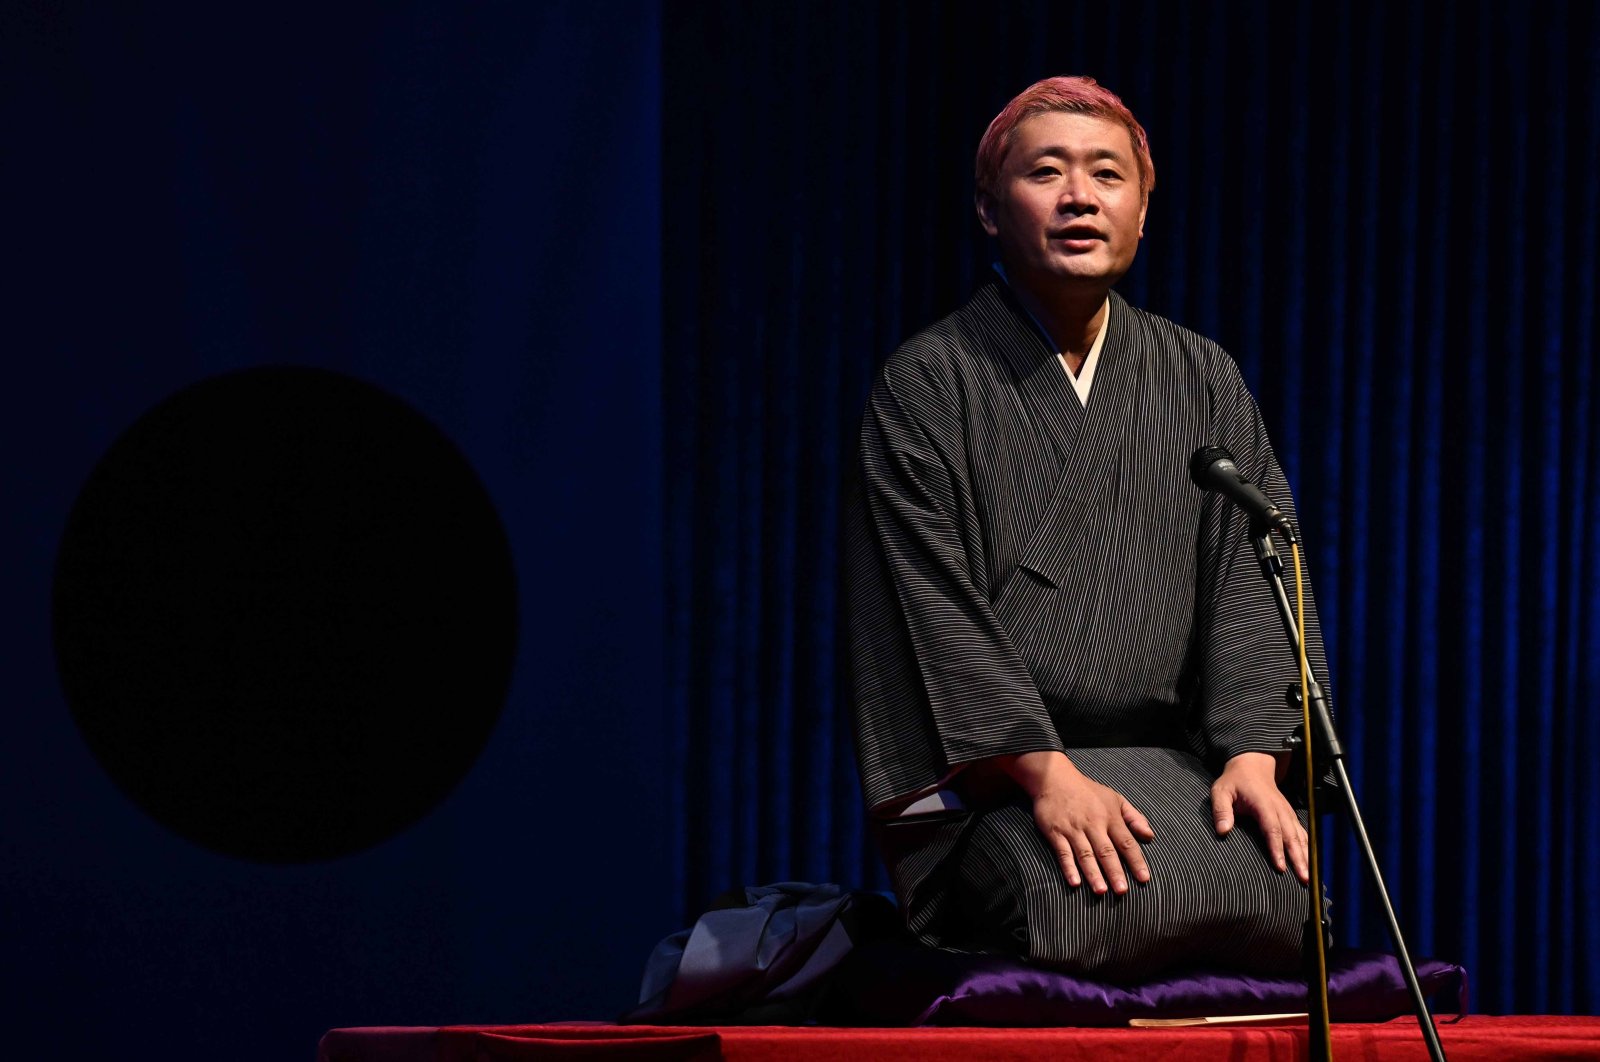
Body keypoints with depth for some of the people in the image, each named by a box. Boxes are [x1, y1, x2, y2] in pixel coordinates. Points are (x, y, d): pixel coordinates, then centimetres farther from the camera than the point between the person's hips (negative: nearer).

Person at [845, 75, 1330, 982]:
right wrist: (1047, 772, -20)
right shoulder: (928, 383, 1)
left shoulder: (1203, 381, 14)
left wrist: (1253, 752, -12)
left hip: (1168, 762, 3)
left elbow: (1252, 570, 5)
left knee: (1282, 881, -27)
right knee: (1091, 900, -33)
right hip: (983, 773, -3)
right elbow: (934, 603, -8)